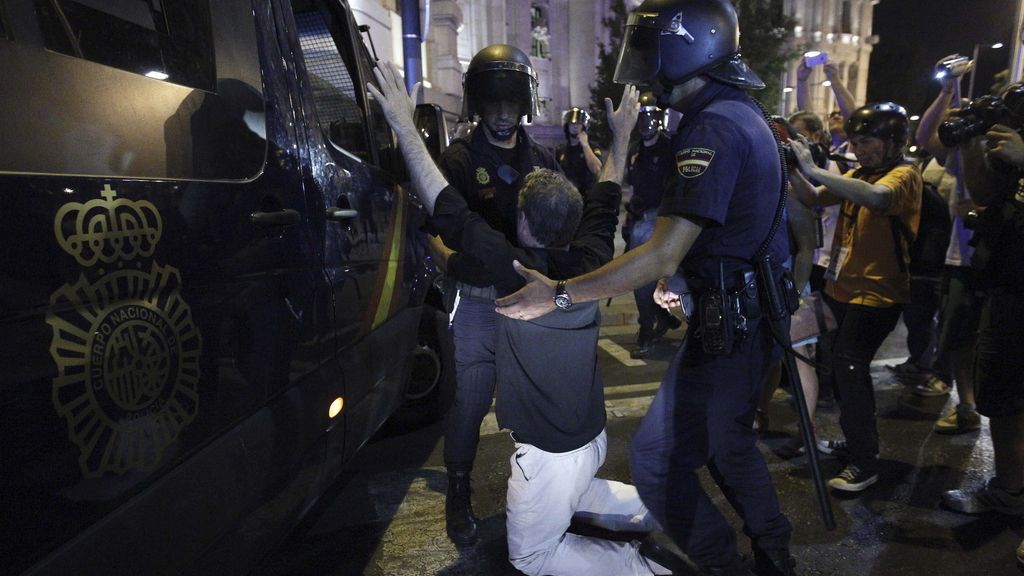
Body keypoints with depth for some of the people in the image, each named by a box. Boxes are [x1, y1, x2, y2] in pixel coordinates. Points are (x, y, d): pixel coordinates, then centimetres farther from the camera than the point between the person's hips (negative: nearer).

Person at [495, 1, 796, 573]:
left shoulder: (713, 128, -22)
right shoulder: (746, 113, 10)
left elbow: (663, 256, -27)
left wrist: (559, 294, -23)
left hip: (728, 324, -10)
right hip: (753, 311, 10)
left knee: (657, 461, 1)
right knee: (727, 439, 25)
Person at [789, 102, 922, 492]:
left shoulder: (904, 174, -10)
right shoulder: (859, 174, 13)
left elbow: (876, 197, -33)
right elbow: (814, 200, 3)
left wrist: (814, 170, -34)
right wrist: (795, 171, -14)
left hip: (877, 294, -8)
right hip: (842, 287, 8)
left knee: (849, 368, -12)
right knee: (845, 367, 16)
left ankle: (864, 464, 0)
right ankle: (855, 440, 33)